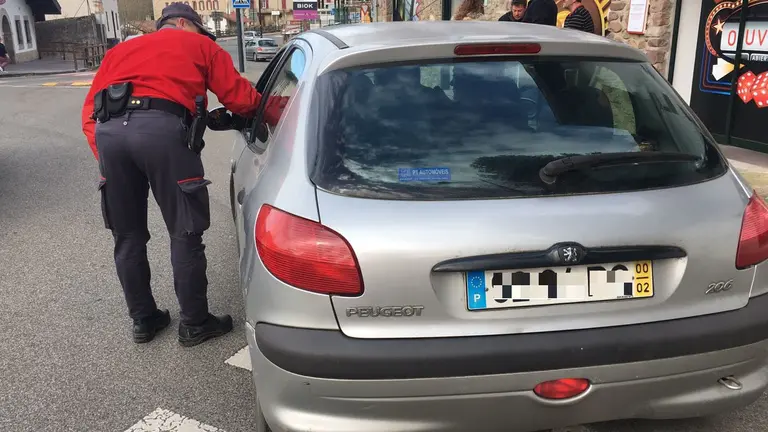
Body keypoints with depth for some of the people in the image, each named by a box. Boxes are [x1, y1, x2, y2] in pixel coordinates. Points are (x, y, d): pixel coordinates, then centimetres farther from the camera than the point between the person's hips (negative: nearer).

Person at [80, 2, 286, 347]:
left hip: (107, 130, 5)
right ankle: (195, 325, 18)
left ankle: (143, 321, 30)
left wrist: (104, 156, 21)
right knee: (185, 234, 7)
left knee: (128, 238, 17)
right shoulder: (201, 45, 24)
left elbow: (89, 112, 24)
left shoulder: (120, 51, 35)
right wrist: (272, 111, 34)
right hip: (161, 127, -5)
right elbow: (238, 97, 16)